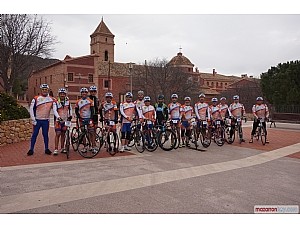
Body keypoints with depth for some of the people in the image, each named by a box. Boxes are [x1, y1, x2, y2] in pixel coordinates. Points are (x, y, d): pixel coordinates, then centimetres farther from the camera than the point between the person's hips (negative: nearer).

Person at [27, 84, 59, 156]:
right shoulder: (36, 98, -2)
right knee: (34, 134, 4)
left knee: (45, 135, 9)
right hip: (37, 120, -1)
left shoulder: (51, 100, 3)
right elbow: (31, 109, -1)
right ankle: (31, 149, 12)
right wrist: (33, 119, -5)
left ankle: (47, 149, 17)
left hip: (46, 121, 1)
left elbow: (54, 109, 0)